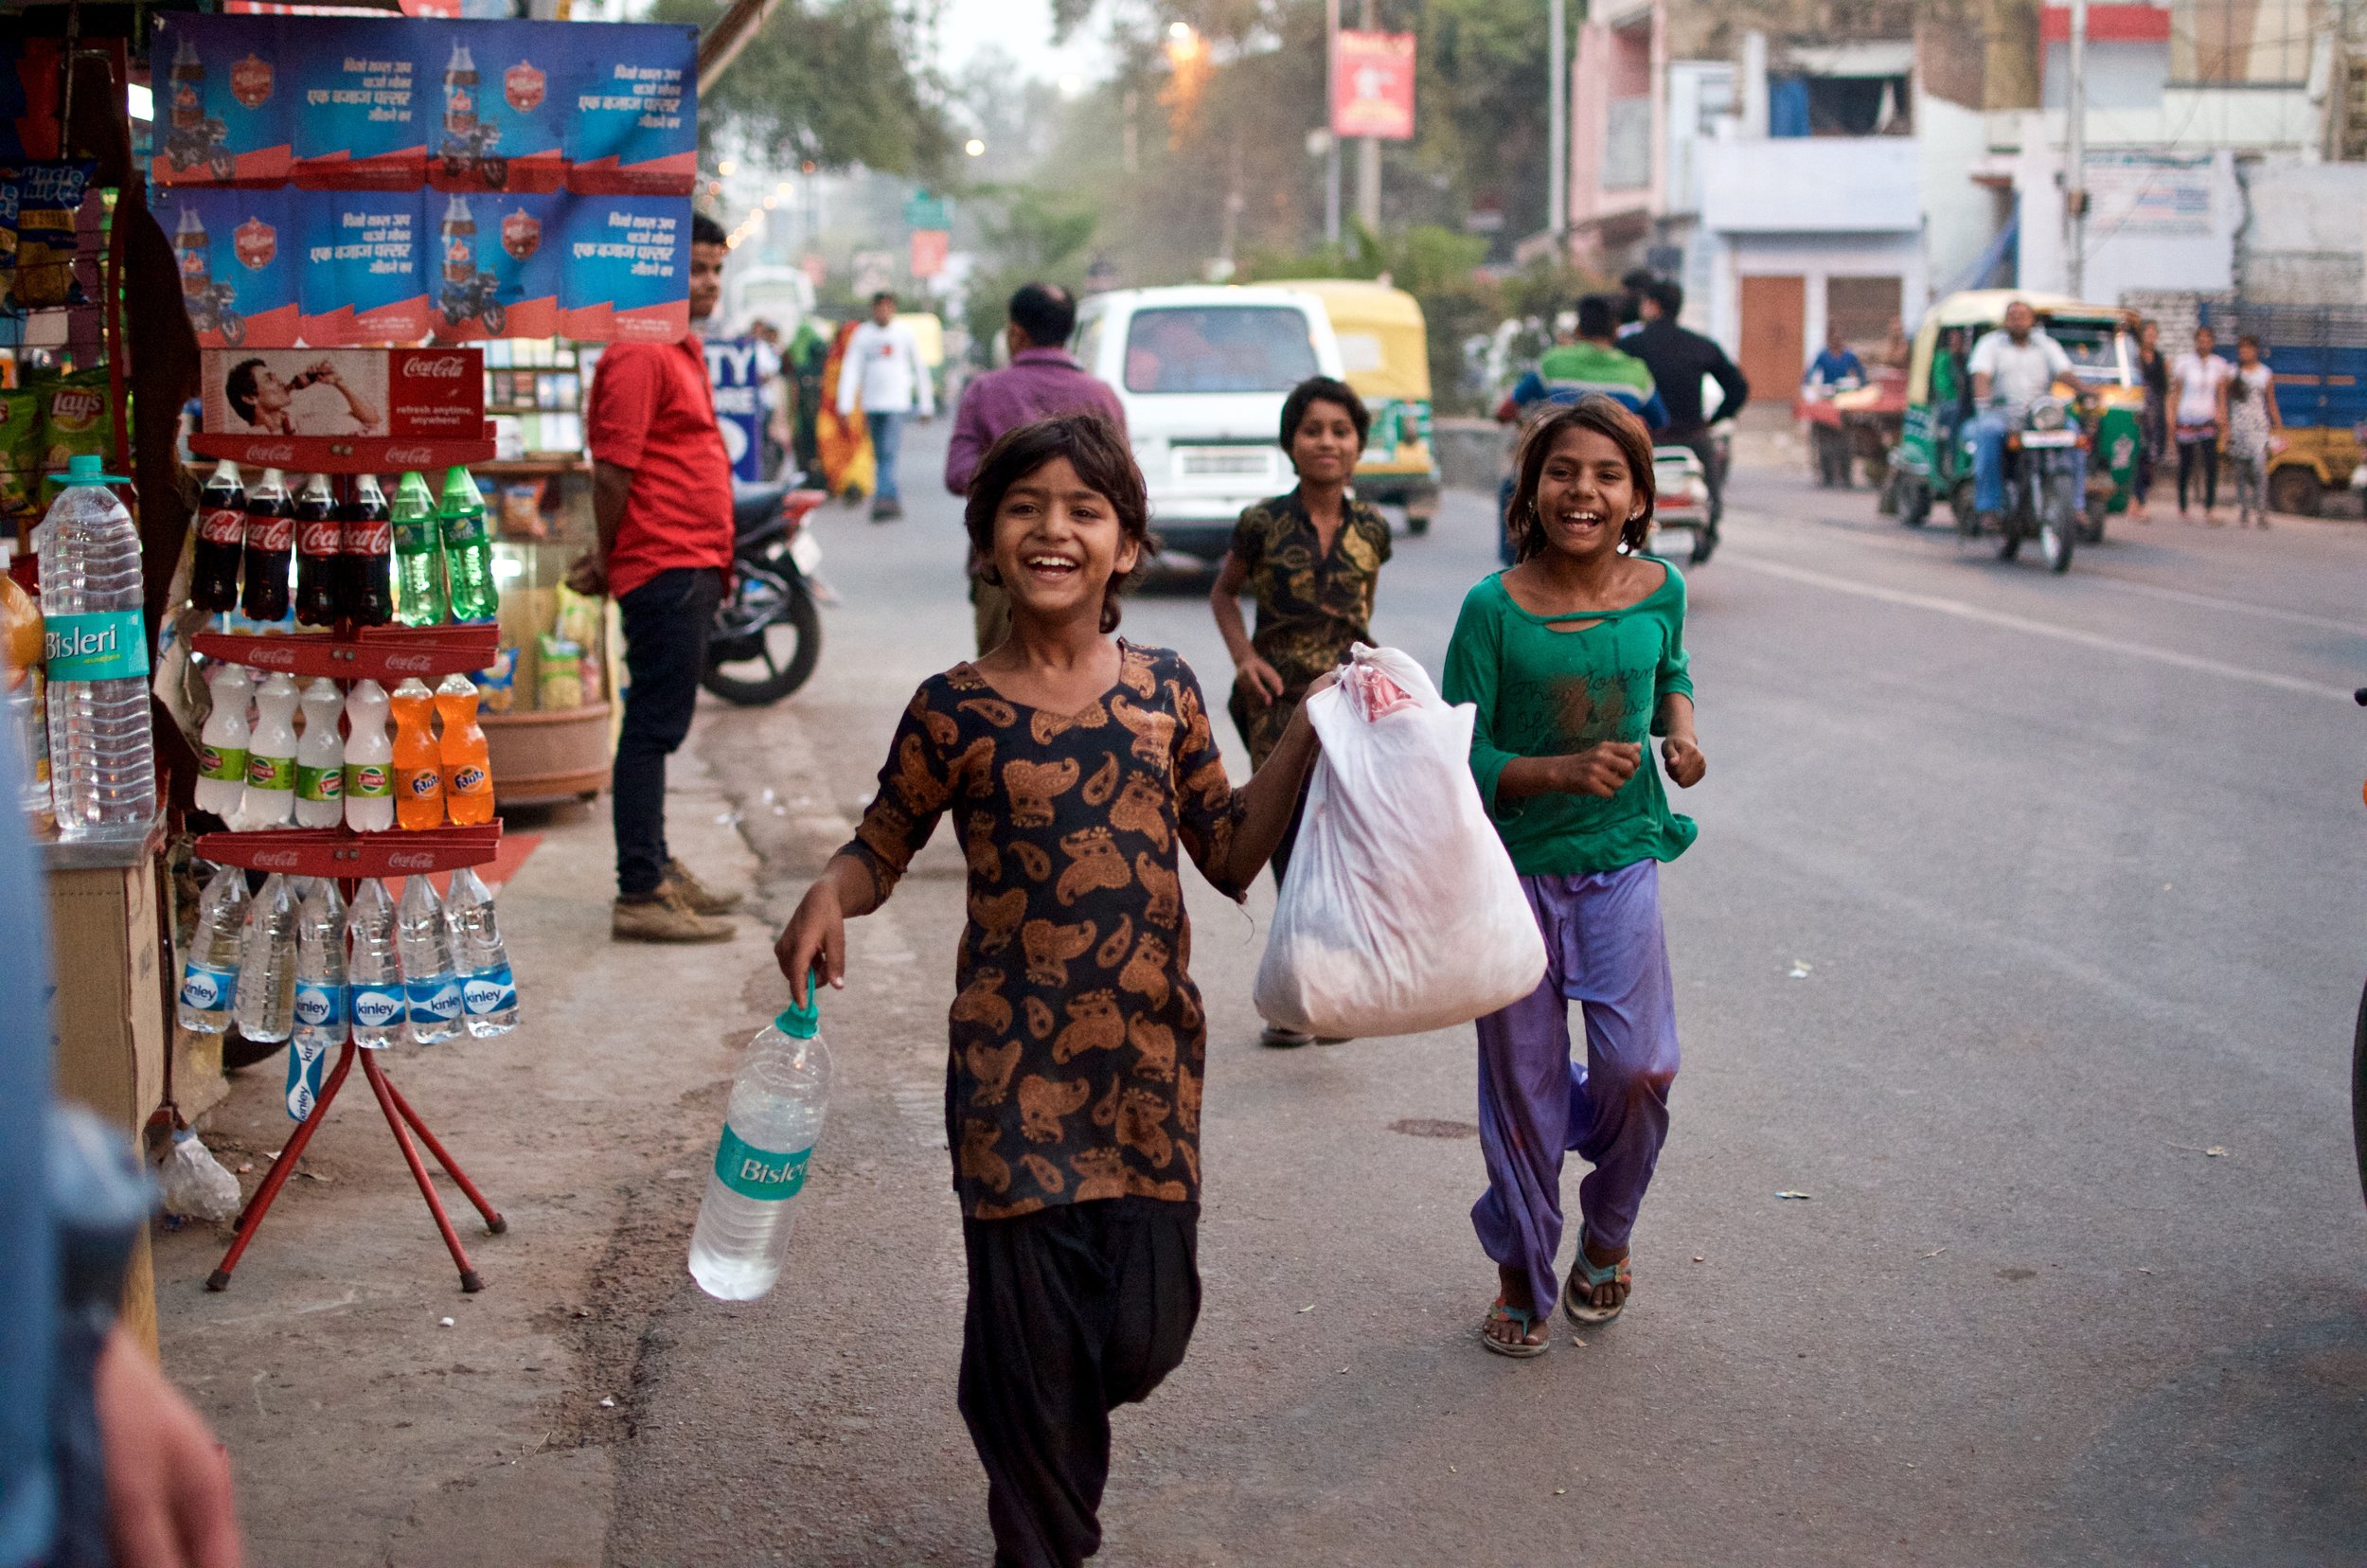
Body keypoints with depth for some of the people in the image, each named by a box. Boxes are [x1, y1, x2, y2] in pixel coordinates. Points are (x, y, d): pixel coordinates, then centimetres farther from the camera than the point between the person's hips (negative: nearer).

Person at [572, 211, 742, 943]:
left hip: (693, 566, 10)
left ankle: (657, 868, 27)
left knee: (661, 723, 17)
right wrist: (609, 560, -8)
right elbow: (612, 471, -18)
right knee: (655, 726, -7)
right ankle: (640, 896, -4)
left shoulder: (684, 350, 17)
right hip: (665, 566, -10)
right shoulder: (639, 355, -15)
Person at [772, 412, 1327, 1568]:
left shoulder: (1164, 689, 4)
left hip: (1151, 1052, 3)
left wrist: (1305, 736, 1)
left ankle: (1058, 1431, 40)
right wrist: (829, 895, -16)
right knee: (1028, 1323, 1)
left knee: (1148, 1326, 5)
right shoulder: (955, 712, -4)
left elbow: (1231, 855, 10)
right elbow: (882, 849, 6)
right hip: (1013, 1062, -2)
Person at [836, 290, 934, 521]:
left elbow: (920, 370, 9)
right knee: (880, 456, 10)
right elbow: (850, 369, 1)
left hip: (897, 404, -4)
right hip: (871, 404, 4)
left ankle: (883, 498, -24)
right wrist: (845, 405, -9)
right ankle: (895, 501, 21)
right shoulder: (862, 334, 6)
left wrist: (927, 405, 9)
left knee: (889, 452, -17)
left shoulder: (905, 333, 2)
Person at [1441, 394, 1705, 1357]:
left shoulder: (1657, 591, -4)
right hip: (1515, 865, -2)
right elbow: (1459, 757, -12)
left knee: (1639, 1067, -6)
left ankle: (1606, 1233, 25)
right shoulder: (1494, 608, -14)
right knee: (1522, 1079, 6)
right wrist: (1565, 772, -25)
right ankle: (1523, 1273, 27)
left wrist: (1680, 729, -1)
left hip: (1620, 856, 2)